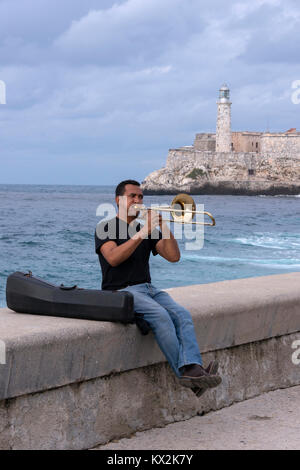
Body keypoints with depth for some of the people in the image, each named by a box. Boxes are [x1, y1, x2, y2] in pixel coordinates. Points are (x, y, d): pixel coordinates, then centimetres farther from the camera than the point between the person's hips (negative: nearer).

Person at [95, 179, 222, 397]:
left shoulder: (147, 231, 22)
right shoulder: (106, 228, 6)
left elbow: (173, 256, 9)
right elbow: (113, 258, -15)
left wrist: (164, 226, -3)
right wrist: (143, 233, -17)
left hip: (148, 288, 5)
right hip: (121, 291, -5)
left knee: (182, 315, -24)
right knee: (160, 315, -32)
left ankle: (192, 370, -41)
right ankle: (183, 371, -32)